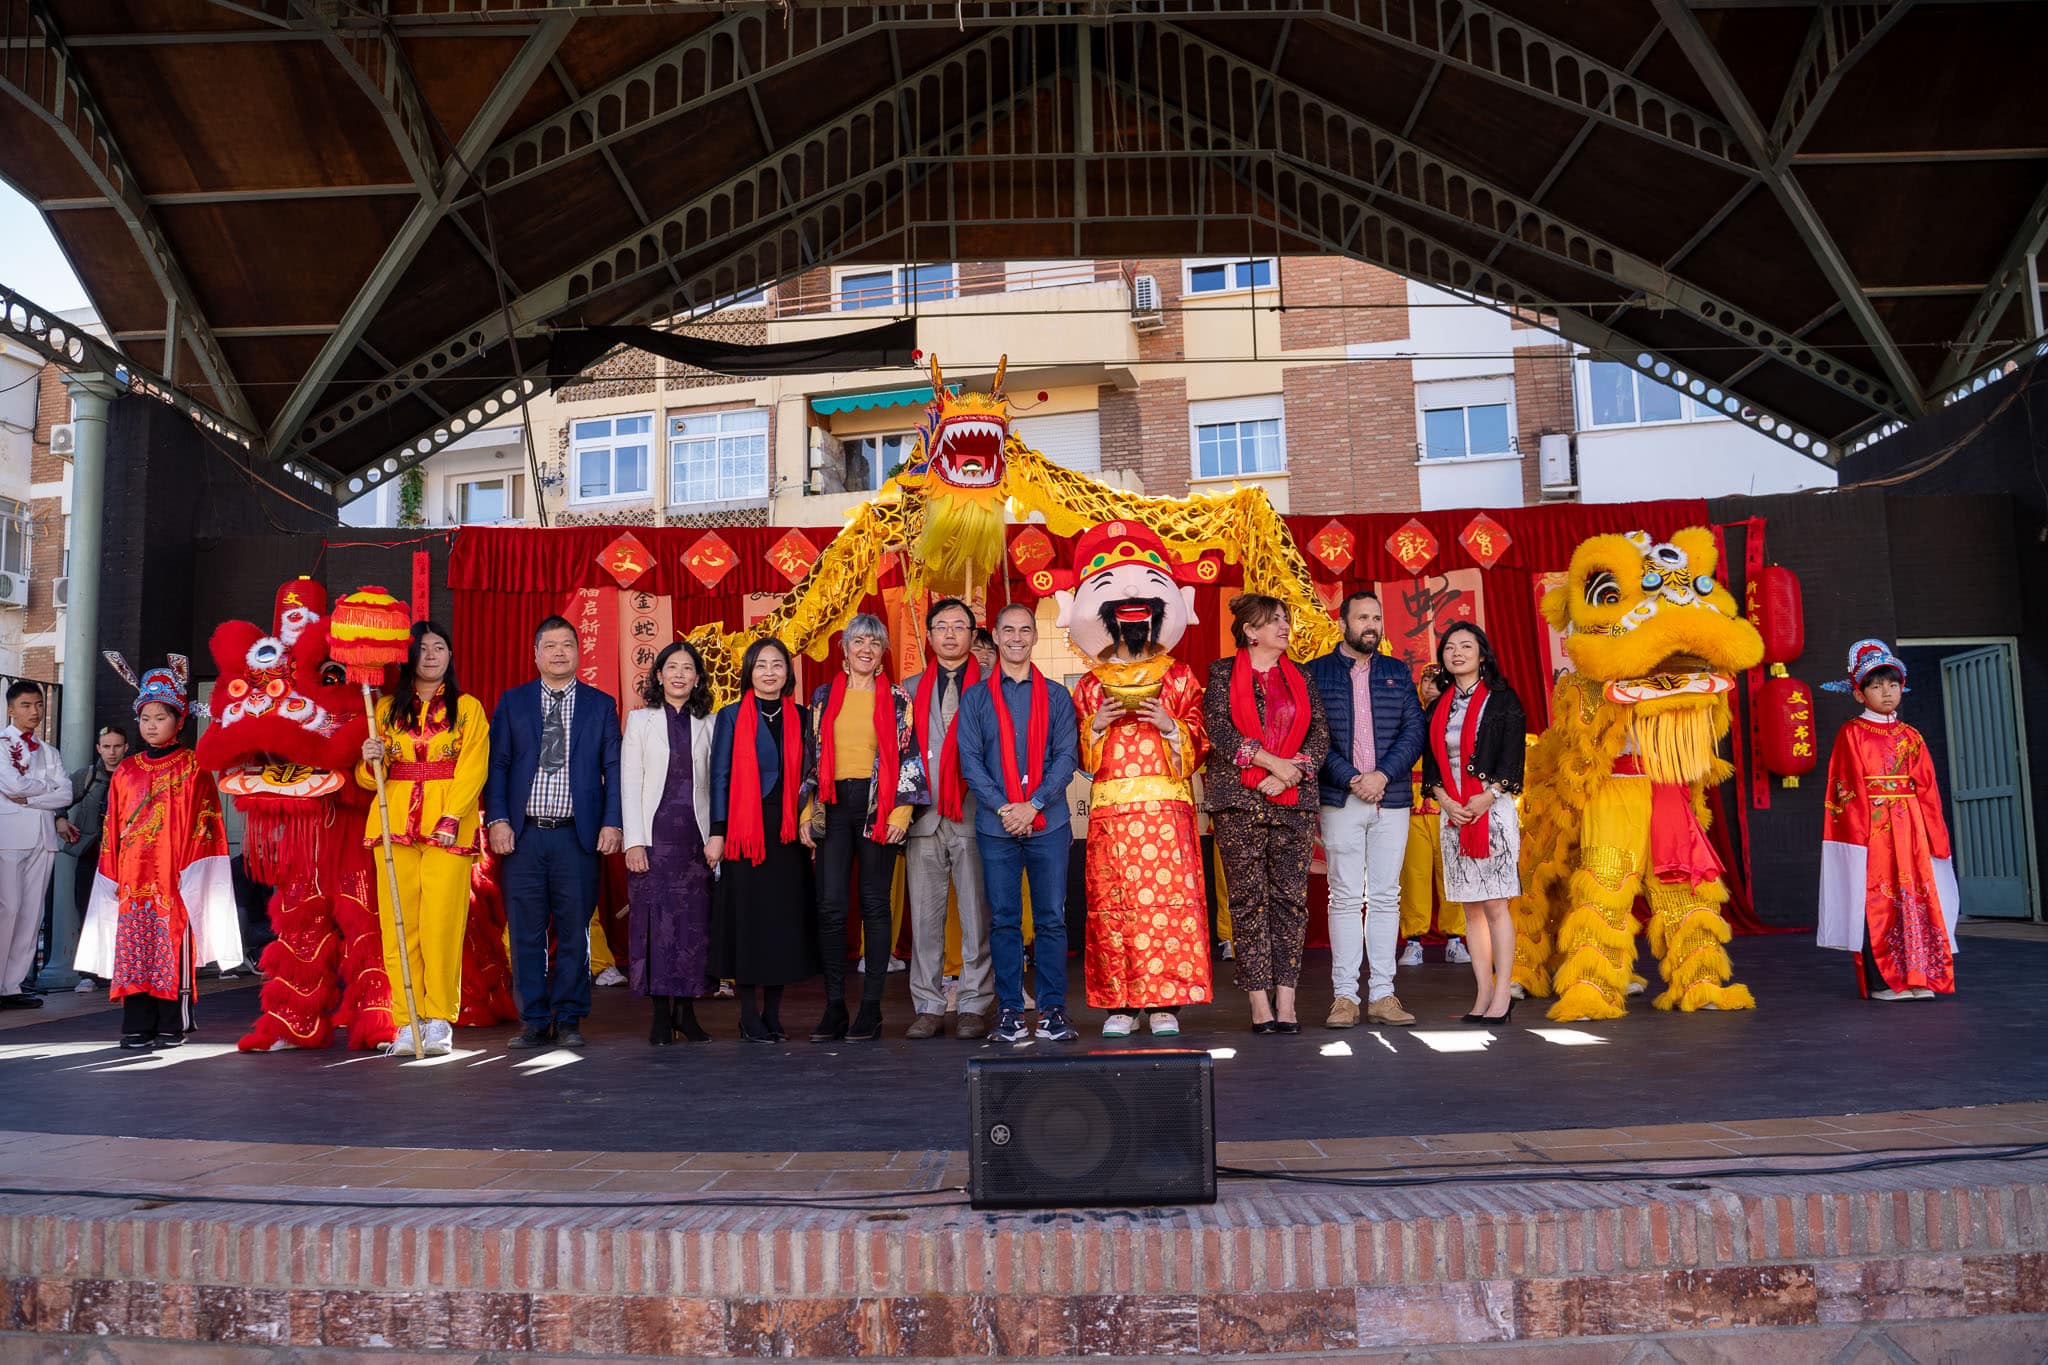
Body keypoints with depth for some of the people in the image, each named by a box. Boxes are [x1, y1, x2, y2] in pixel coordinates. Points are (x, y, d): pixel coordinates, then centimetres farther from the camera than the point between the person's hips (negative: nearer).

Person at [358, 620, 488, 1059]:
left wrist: (450, 819, -14)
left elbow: (472, 769, -2)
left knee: (442, 922, -7)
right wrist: (371, 759, -8)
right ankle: (407, 1022, 5)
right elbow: (369, 779, 15)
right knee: (397, 923, -1)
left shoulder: (468, 707, 8)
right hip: (395, 824, 3)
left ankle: (439, 1022, 1)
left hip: (449, 827, -2)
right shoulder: (387, 709, 15)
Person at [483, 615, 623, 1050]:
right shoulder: (512, 702, 9)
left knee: (573, 931, 3)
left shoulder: (601, 705, 8)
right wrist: (497, 820, -6)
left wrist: (612, 823, -5)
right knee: (526, 932, 4)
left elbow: (613, 768, 5)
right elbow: (497, 765, 5)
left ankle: (568, 1019, 14)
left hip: (577, 835, -1)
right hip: (523, 835, 1)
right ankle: (534, 1021, 13)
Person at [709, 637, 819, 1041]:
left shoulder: (800, 718, 9)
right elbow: (720, 777, 0)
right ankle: (749, 1016, 9)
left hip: (788, 832, 3)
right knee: (747, 918, 1)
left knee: (784, 918, 4)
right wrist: (717, 832, -5)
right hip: (745, 832, -2)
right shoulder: (731, 716, 2)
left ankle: (773, 1014, 14)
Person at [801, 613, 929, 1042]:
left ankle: (871, 1009, 7)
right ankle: (834, 1008, 6)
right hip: (833, 806, 2)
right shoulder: (824, 696, 12)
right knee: (830, 906, -2)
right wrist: (806, 814, 5)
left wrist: (901, 812, -7)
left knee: (874, 906, 1)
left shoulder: (897, 700, 6)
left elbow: (908, 757, 3)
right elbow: (813, 755, 12)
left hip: (878, 808, -2)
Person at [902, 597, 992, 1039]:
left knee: (977, 916, 0)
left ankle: (973, 1007, 8)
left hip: (974, 816, -2)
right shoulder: (911, 689, 15)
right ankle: (929, 1007, 12)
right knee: (925, 916, 4)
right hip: (924, 818, 3)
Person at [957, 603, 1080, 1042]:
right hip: (996, 825, 0)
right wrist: (1003, 807, -10)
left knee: (1052, 917, 0)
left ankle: (1053, 1008, 7)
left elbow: (1066, 757, 2)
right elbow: (970, 759, 2)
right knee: (1003, 919, 3)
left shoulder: (1057, 696, 10)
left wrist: (1034, 805, -11)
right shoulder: (976, 698, 10)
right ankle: (1010, 1010, 11)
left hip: (1048, 824, 0)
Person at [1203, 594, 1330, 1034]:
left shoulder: (1299, 677, 15)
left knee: (1291, 897, 0)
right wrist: (1273, 762, -13)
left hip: (1294, 799, 3)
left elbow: (1320, 734, 8)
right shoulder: (1222, 673, 5)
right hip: (1239, 799, -3)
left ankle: (1285, 1001, 4)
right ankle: (1259, 1002, 3)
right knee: (1249, 899, -2)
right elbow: (1219, 731, -7)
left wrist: (1295, 771, -8)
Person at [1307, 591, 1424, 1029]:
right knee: (1346, 898, -1)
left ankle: (1382, 995, 9)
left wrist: (1383, 775, -9)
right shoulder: (1315, 673, 4)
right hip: (1340, 799, -3)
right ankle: (1344, 996, 3)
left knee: (1386, 897, 5)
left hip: (1391, 798, 3)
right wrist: (1351, 779, -13)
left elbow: (1414, 731, 5)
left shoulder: (1398, 672, 13)